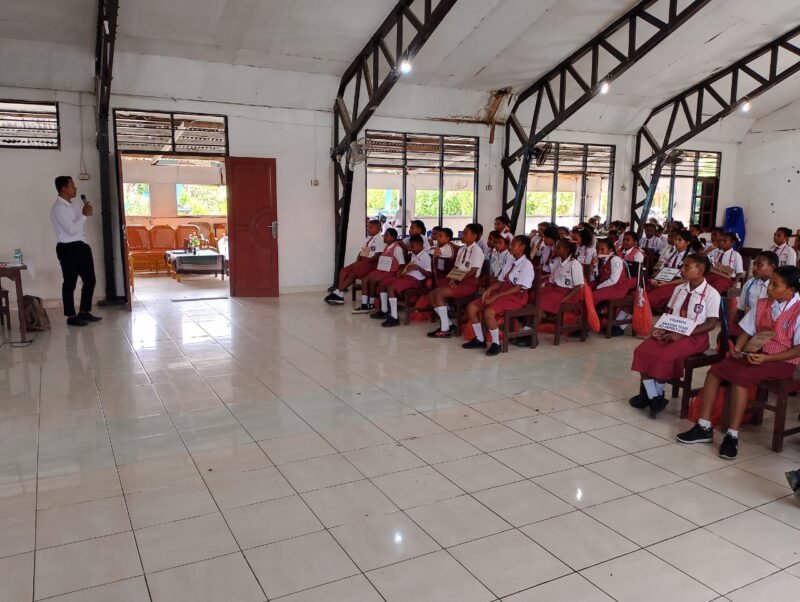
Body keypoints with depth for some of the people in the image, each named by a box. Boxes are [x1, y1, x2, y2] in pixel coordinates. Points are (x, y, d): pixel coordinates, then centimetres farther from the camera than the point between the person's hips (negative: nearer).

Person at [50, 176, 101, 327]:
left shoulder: (72, 205, 15)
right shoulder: (59, 207, -14)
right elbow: (72, 229, -21)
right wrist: (85, 215, -15)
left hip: (80, 246, 9)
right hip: (68, 249, -9)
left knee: (90, 279, 13)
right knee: (70, 283, 0)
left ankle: (84, 312, 25)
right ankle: (71, 316, 10)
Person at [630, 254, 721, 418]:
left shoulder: (712, 294, -9)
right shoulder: (679, 289, 11)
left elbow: (711, 324, -13)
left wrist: (682, 334, -20)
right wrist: (661, 328, -7)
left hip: (694, 337, -6)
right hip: (672, 332, 6)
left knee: (665, 355, -32)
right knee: (642, 351, -18)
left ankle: (656, 394, -8)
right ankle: (652, 397, -14)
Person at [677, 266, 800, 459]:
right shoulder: (762, 304, 7)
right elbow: (747, 331, 10)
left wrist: (766, 358, -23)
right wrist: (737, 349, -10)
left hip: (782, 361, -6)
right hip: (755, 352, 6)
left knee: (740, 377, -31)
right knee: (715, 370, -14)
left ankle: (732, 436, -23)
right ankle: (704, 427, -10)